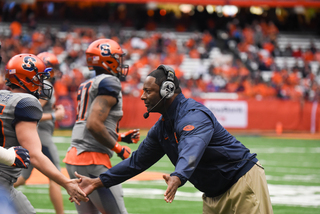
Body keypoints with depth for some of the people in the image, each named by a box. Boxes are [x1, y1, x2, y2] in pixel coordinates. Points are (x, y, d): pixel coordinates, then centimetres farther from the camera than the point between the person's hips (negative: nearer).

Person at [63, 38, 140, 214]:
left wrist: (122, 137, 20)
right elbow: (94, 125, -20)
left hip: (73, 157, 9)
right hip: (92, 160, -9)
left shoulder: (85, 86, 18)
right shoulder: (109, 83, -10)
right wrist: (119, 149, -8)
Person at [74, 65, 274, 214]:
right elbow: (138, 160, 15)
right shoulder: (162, 127, 9)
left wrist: (177, 178, -62)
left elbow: (191, 151, -42)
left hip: (243, 180, -10)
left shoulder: (193, 115, -22)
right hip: (214, 196, 10)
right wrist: (98, 182, 9)